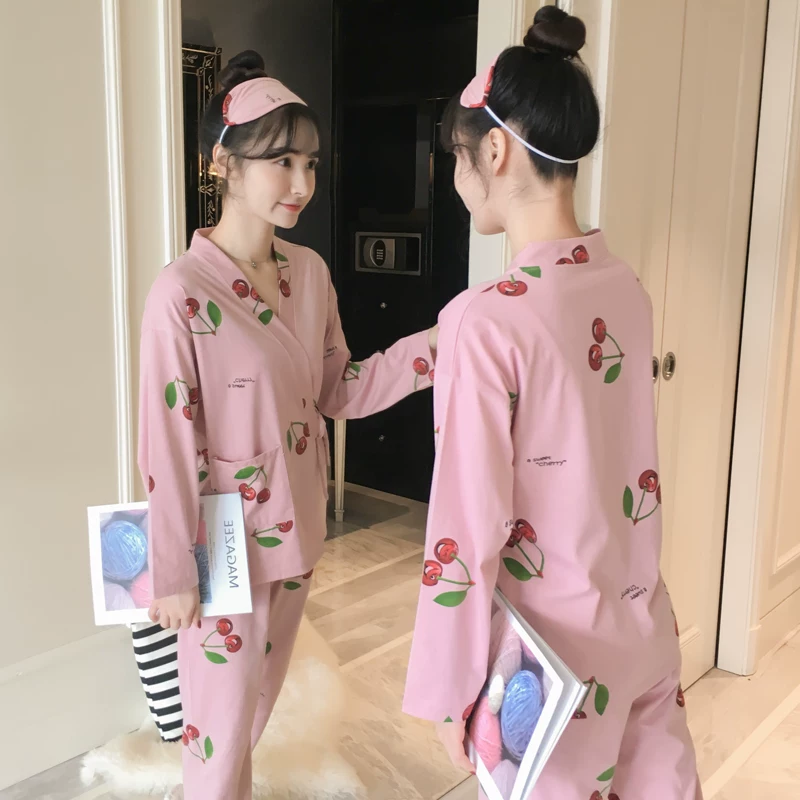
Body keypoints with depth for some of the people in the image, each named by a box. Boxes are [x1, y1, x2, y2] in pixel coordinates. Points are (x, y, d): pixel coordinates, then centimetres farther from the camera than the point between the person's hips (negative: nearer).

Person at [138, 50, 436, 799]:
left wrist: (429, 348, -8)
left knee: (259, 701, 23)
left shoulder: (311, 272, -1)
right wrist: (174, 573, -12)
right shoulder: (181, 293, -21)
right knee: (222, 719, 11)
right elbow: (168, 448, -17)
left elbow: (337, 392, 5)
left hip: (294, 532, 6)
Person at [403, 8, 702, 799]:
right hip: (645, 631, 6)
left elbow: (469, 530, -20)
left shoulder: (485, 320, -23)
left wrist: (450, 689, -10)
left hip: (557, 655, -6)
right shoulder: (626, 289, -2)